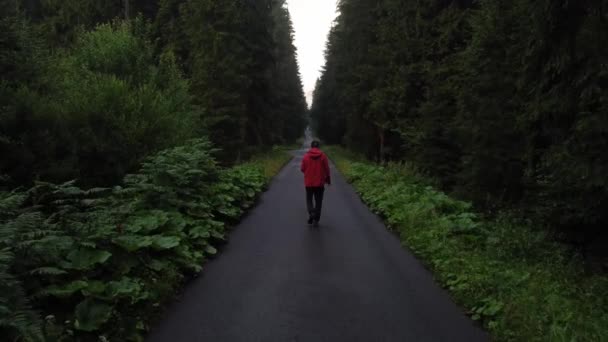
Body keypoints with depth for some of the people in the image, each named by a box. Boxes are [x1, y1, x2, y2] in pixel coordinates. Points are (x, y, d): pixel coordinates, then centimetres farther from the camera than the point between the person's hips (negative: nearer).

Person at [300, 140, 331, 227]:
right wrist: (328, 180, 10)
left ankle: (311, 213, -10)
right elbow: (327, 169, -4)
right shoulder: (323, 156, -6)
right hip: (319, 182, 0)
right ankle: (316, 220, 9)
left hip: (309, 182, 0)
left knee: (309, 199, 16)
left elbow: (302, 169, -1)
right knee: (318, 201, 9)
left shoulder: (306, 156, -6)